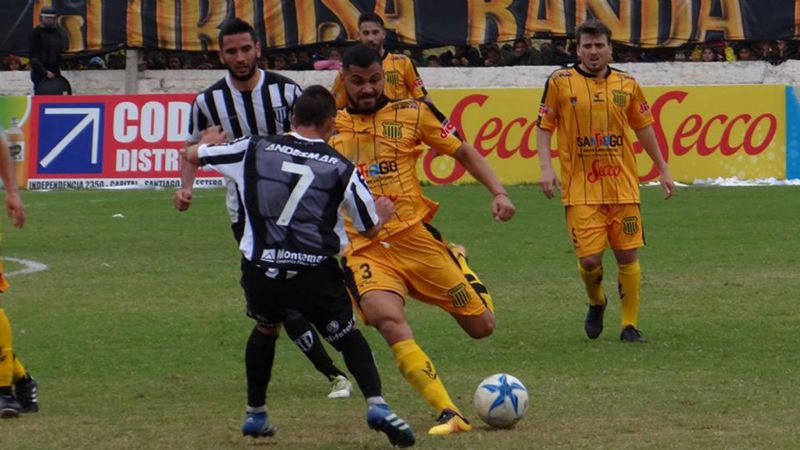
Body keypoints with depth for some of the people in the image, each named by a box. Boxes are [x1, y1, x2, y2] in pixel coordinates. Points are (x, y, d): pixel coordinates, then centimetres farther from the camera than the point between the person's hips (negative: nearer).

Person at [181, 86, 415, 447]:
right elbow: (371, 228, 11)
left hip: (260, 271, 2)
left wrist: (208, 141, 40)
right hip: (315, 274, -2)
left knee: (265, 328, 32)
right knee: (349, 337, 16)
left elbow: (192, 155, 17)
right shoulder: (340, 167, 2)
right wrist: (384, 213, 35)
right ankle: (376, 405, -7)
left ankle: (256, 414, 38)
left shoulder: (255, 149, 5)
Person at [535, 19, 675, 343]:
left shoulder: (627, 84, 7)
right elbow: (544, 126, 2)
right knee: (589, 259, -9)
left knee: (627, 255, 1)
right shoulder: (560, 82, -1)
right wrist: (546, 167, -10)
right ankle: (596, 303, 23)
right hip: (581, 190, -2)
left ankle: (630, 325, 13)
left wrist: (662, 170, 19)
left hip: (623, 186, 2)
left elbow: (643, 128, 17)